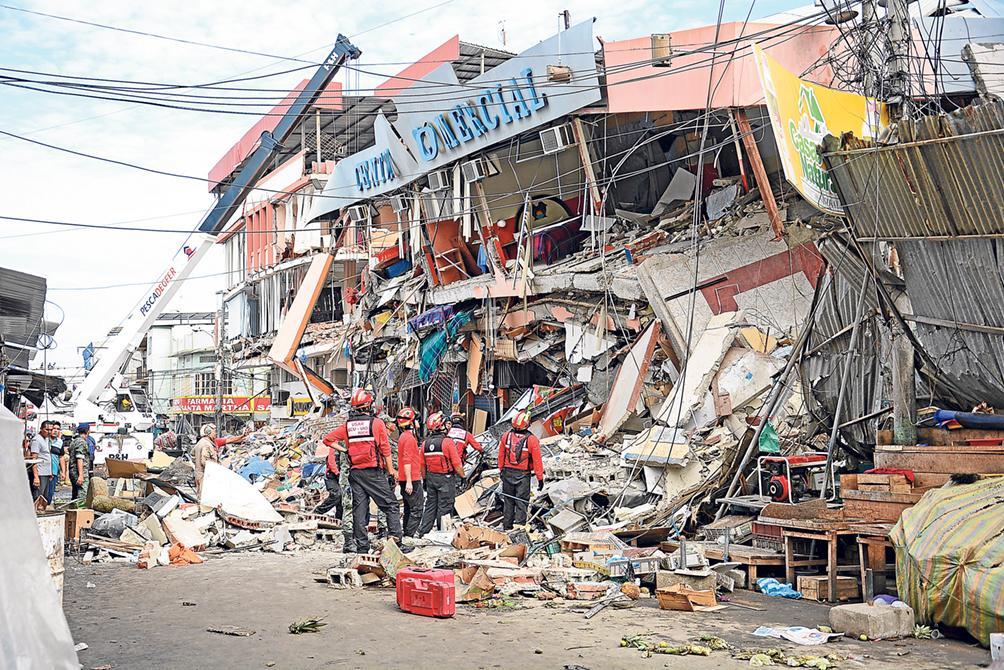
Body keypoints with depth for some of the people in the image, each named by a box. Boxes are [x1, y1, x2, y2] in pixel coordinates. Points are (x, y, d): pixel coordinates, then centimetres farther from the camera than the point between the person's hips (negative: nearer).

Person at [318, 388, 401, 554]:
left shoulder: (347, 425, 6)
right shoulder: (377, 423, -5)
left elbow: (328, 439, 8)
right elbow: (385, 450, -6)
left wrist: (345, 450, 11)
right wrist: (391, 472, 0)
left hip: (355, 472, 4)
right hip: (373, 472, -4)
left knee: (359, 509, 8)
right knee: (391, 506, 3)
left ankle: (362, 547, 9)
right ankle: (396, 540, -6)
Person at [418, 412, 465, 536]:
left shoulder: (425, 443, 0)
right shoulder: (447, 442, -16)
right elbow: (457, 464, -15)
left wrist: (425, 479, 19)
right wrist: (462, 476, -2)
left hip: (430, 478, 5)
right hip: (445, 479, -5)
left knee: (430, 505, 14)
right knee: (444, 507, 3)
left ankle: (423, 531, 16)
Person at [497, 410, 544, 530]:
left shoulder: (506, 436, -3)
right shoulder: (532, 439, -14)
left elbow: (501, 455, 7)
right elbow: (537, 460, -11)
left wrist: (501, 470, 20)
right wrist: (540, 478, -5)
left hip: (508, 473, 4)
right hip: (523, 475, -4)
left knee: (508, 501, 14)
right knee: (521, 502, 3)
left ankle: (507, 527, 20)